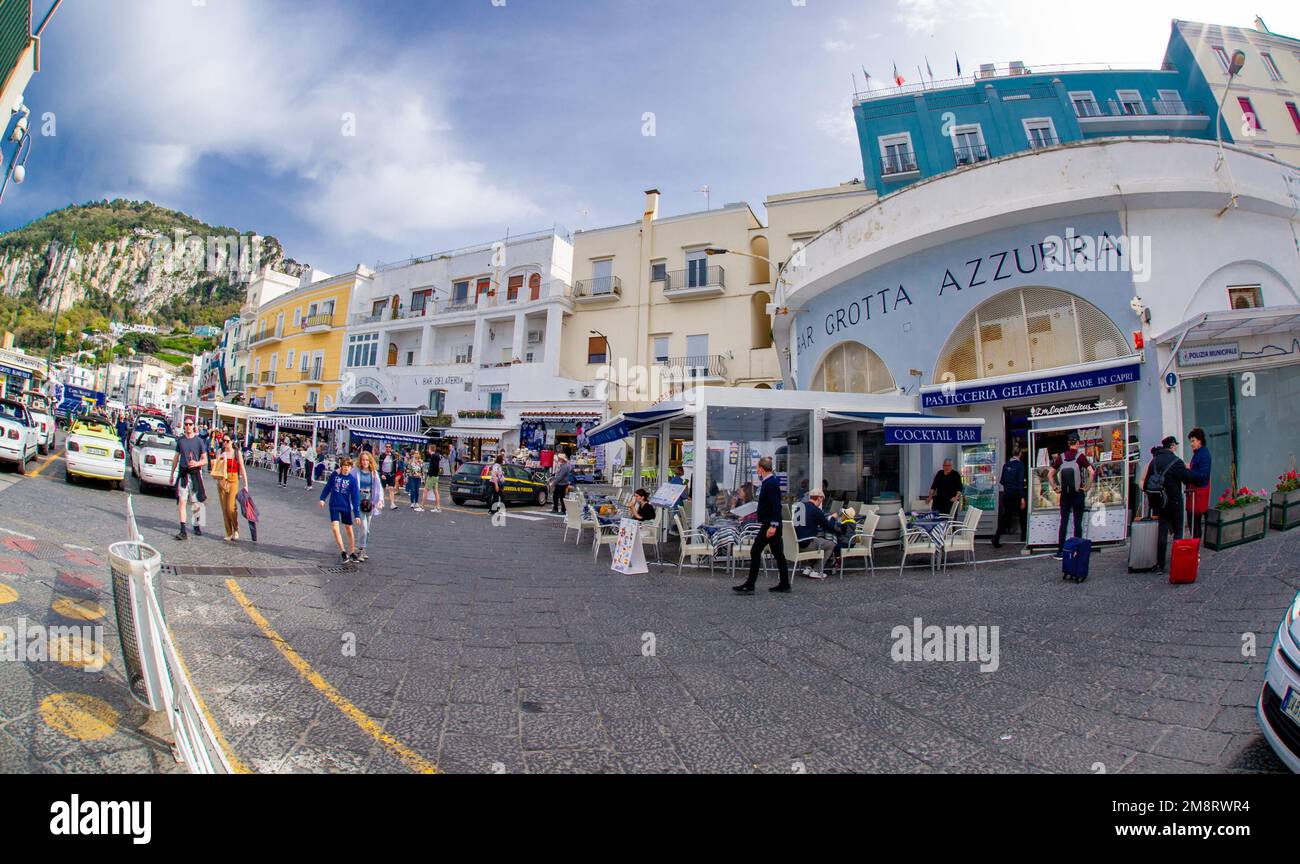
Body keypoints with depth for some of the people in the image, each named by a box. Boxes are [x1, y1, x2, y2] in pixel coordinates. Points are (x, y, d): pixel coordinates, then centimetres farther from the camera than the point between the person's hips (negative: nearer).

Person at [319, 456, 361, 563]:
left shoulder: (352, 479, -10)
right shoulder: (335, 475, -6)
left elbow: (355, 497, -9)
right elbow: (328, 487, 9)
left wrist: (357, 514, -11)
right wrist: (322, 498, 4)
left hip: (346, 507, -1)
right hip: (334, 506, 1)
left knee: (349, 529, 9)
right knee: (335, 528, -12)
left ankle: (352, 552, 24)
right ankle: (343, 551, -2)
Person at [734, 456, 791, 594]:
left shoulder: (770, 483, -16)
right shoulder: (772, 481, 14)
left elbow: (776, 506, -24)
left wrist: (773, 525, -27)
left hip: (769, 525, -10)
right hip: (772, 524, 10)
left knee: (755, 552, -6)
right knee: (778, 554, 12)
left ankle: (749, 585, -3)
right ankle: (784, 584, 17)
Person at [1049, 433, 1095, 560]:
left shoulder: (1061, 457, 1)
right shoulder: (1080, 456, -8)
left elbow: (1050, 475, 5)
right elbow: (1092, 473, -18)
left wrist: (1055, 488, 10)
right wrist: (1087, 487, -9)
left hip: (1064, 495, 3)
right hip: (1078, 494, -3)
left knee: (1063, 522, 6)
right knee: (1077, 523, 5)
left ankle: (1060, 551, 5)